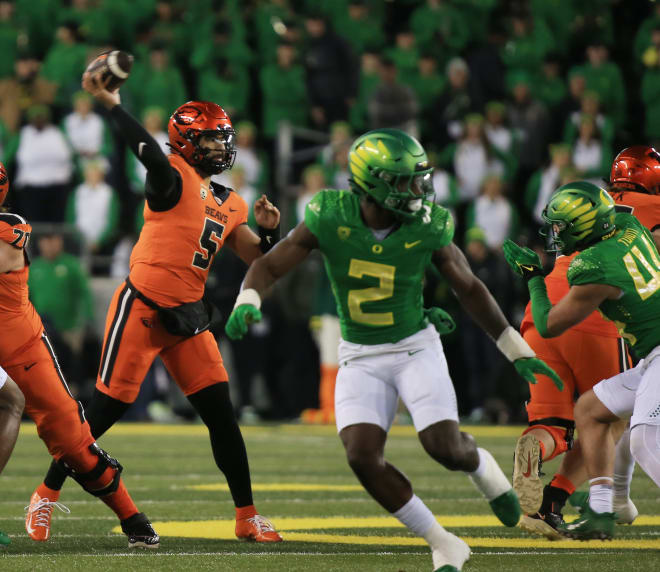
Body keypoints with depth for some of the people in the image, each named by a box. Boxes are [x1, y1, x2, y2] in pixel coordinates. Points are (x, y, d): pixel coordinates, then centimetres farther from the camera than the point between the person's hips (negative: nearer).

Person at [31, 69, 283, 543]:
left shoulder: (230, 204, 14)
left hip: (188, 317, 7)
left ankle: (247, 516, 11)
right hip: (142, 307, -7)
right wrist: (110, 104, -38)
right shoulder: (175, 177, -7)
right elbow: (151, 153, -28)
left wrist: (269, 231, -4)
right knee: (105, 411, -5)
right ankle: (48, 493, 11)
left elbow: (258, 259, 16)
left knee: (222, 415, 3)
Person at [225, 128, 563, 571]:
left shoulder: (428, 228, -14)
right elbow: (270, 266, -10)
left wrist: (517, 351, 5)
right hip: (360, 358, 1)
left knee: (445, 448, -15)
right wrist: (247, 302, -33)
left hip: (415, 347, -1)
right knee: (363, 456, -15)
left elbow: (469, 288, 1)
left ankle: (479, 465, 26)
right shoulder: (331, 218, -16)